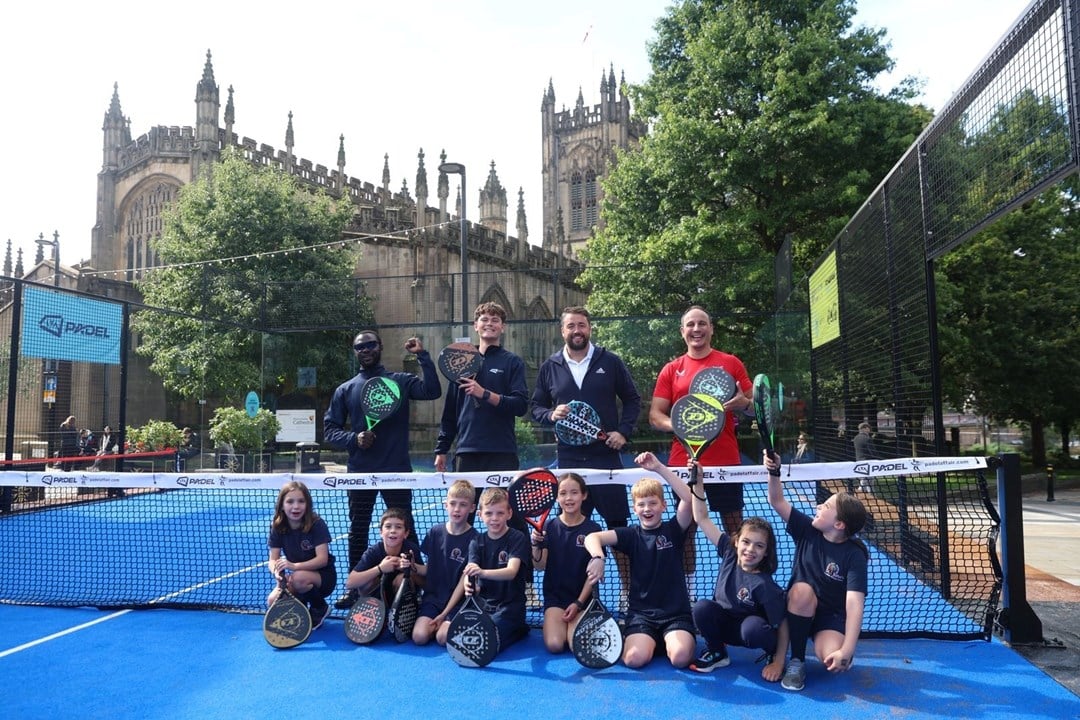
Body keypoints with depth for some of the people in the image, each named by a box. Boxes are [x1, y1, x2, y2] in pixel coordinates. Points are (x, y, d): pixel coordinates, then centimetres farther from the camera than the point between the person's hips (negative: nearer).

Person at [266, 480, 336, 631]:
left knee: (299, 578, -35)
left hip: (323, 577, -4)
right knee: (273, 601, -22)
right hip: (294, 577, 4)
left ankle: (319, 608, -5)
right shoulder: (277, 527, -6)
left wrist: (295, 566, -39)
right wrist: (277, 572, -33)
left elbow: (322, 559, -24)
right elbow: (273, 559, -8)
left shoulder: (317, 524, -19)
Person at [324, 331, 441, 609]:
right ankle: (356, 588, 24)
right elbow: (329, 429, 8)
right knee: (357, 532, 11)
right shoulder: (345, 390, 9)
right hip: (360, 473, 3)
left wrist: (423, 356, -19)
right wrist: (353, 438, -11)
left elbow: (432, 391, -14)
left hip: (397, 470, -2)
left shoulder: (401, 381, 4)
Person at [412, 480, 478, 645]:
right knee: (419, 636, -18)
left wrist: (444, 614, -13)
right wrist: (414, 567, -15)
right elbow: (428, 569, 9)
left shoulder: (473, 539, -10)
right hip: (433, 596, 3)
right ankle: (434, 624, 11)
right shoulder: (435, 532, 1)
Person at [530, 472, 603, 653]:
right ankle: (557, 623, 13)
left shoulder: (593, 529, -5)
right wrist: (536, 544, -24)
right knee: (554, 645, -18)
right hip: (554, 596, 1)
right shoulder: (549, 526, -1)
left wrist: (578, 603, -10)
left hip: (582, 597, -1)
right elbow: (540, 566, -5)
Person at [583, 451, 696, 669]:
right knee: (635, 658, -24)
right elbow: (592, 537, -9)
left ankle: (668, 640, 7)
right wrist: (597, 557, -33)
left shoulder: (673, 530, 0)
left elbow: (689, 498, -17)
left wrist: (659, 468, -25)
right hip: (641, 612, 1)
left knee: (680, 657, -26)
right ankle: (650, 640, 9)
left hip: (676, 612, -1)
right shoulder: (631, 535, 3)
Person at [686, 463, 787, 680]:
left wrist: (778, 662, -22)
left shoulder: (764, 585, -25)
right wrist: (697, 483, -20)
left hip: (750, 629, -3)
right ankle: (717, 653, -1)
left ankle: (771, 654, -2)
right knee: (702, 607, -28)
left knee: (755, 627, -39)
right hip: (723, 624, 4)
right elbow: (702, 519, -12)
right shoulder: (729, 552, -13)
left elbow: (781, 624, -19)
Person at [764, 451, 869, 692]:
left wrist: (846, 650, -36)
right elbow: (777, 501, -6)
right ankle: (796, 661, -17)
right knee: (802, 589, -34)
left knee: (832, 659, -33)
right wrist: (774, 472, -25)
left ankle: (837, 646, 7)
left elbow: (855, 605, -26)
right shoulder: (807, 530, -7)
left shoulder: (854, 555, -18)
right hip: (799, 610, 3)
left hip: (832, 616, -3)